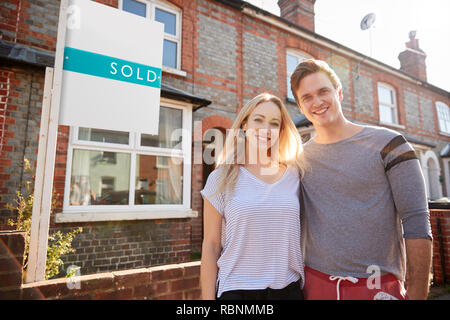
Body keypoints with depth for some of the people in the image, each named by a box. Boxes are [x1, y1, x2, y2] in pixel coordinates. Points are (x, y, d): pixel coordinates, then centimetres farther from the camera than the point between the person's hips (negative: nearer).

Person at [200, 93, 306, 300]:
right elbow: (211, 245, -5)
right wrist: (208, 297, -6)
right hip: (236, 289, -2)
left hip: (288, 288, 2)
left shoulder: (294, 175, 0)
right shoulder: (221, 179, -6)